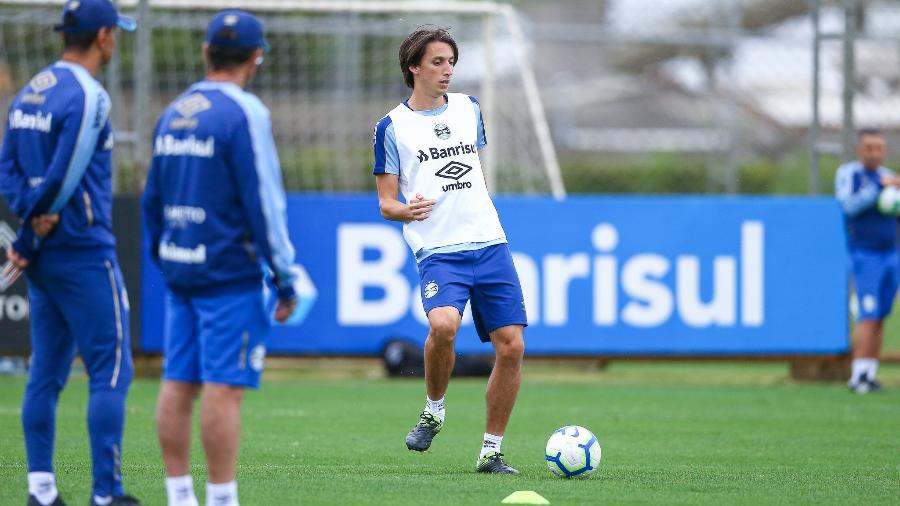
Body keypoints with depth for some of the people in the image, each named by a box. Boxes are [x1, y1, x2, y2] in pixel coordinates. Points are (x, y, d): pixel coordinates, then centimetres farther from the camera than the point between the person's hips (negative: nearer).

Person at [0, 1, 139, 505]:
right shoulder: (87, 96, -14)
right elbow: (63, 178, -18)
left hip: (44, 253, 8)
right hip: (85, 251, -8)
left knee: (47, 371, 9)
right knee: (110, 369, -4)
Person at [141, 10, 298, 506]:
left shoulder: (173, 113, 12)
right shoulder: (244, 112, -10)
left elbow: (152, 199, 17)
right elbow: (264, 203, -13)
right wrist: (285, 279, -8)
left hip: (177, 272, 7)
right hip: (228, 274, -7)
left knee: (177, 384, 7)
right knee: (223, 387, -8)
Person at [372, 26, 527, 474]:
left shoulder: (468, 108, 14)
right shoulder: (392, 127, 2)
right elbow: (385, 202, 3)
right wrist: (407, 210, -19)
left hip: (489, 244, 5)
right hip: (438, 250, -5)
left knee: (511, 346, -5)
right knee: (444, 324, -32)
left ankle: (491, 451, 7)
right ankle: (434, 411, -5)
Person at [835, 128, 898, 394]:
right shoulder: (848, 173, -5)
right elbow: (850, 205, -20)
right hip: (865, 255, -6)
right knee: (868, 317, -14)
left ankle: (870, 374, 8)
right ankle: (858, 376, -13)